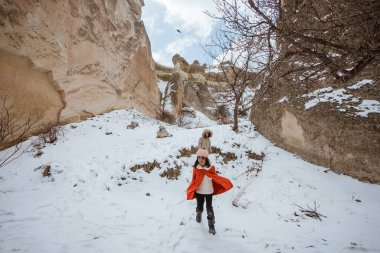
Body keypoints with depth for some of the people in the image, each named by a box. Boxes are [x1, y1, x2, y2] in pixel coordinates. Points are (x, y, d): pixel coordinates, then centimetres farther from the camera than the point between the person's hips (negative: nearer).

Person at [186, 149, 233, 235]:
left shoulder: (211, 168, -12)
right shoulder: (196, 168, -11)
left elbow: (216, 178, -3)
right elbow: (194, 181, -5)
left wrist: (225, 183, -9)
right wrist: (191, 190, -12)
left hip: (209, 192, -1)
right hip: (199, 192, 1)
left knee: (209, 208, 4)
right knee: (199, 206, 19)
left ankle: (211, 225, 20)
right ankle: (199, 214, 52)